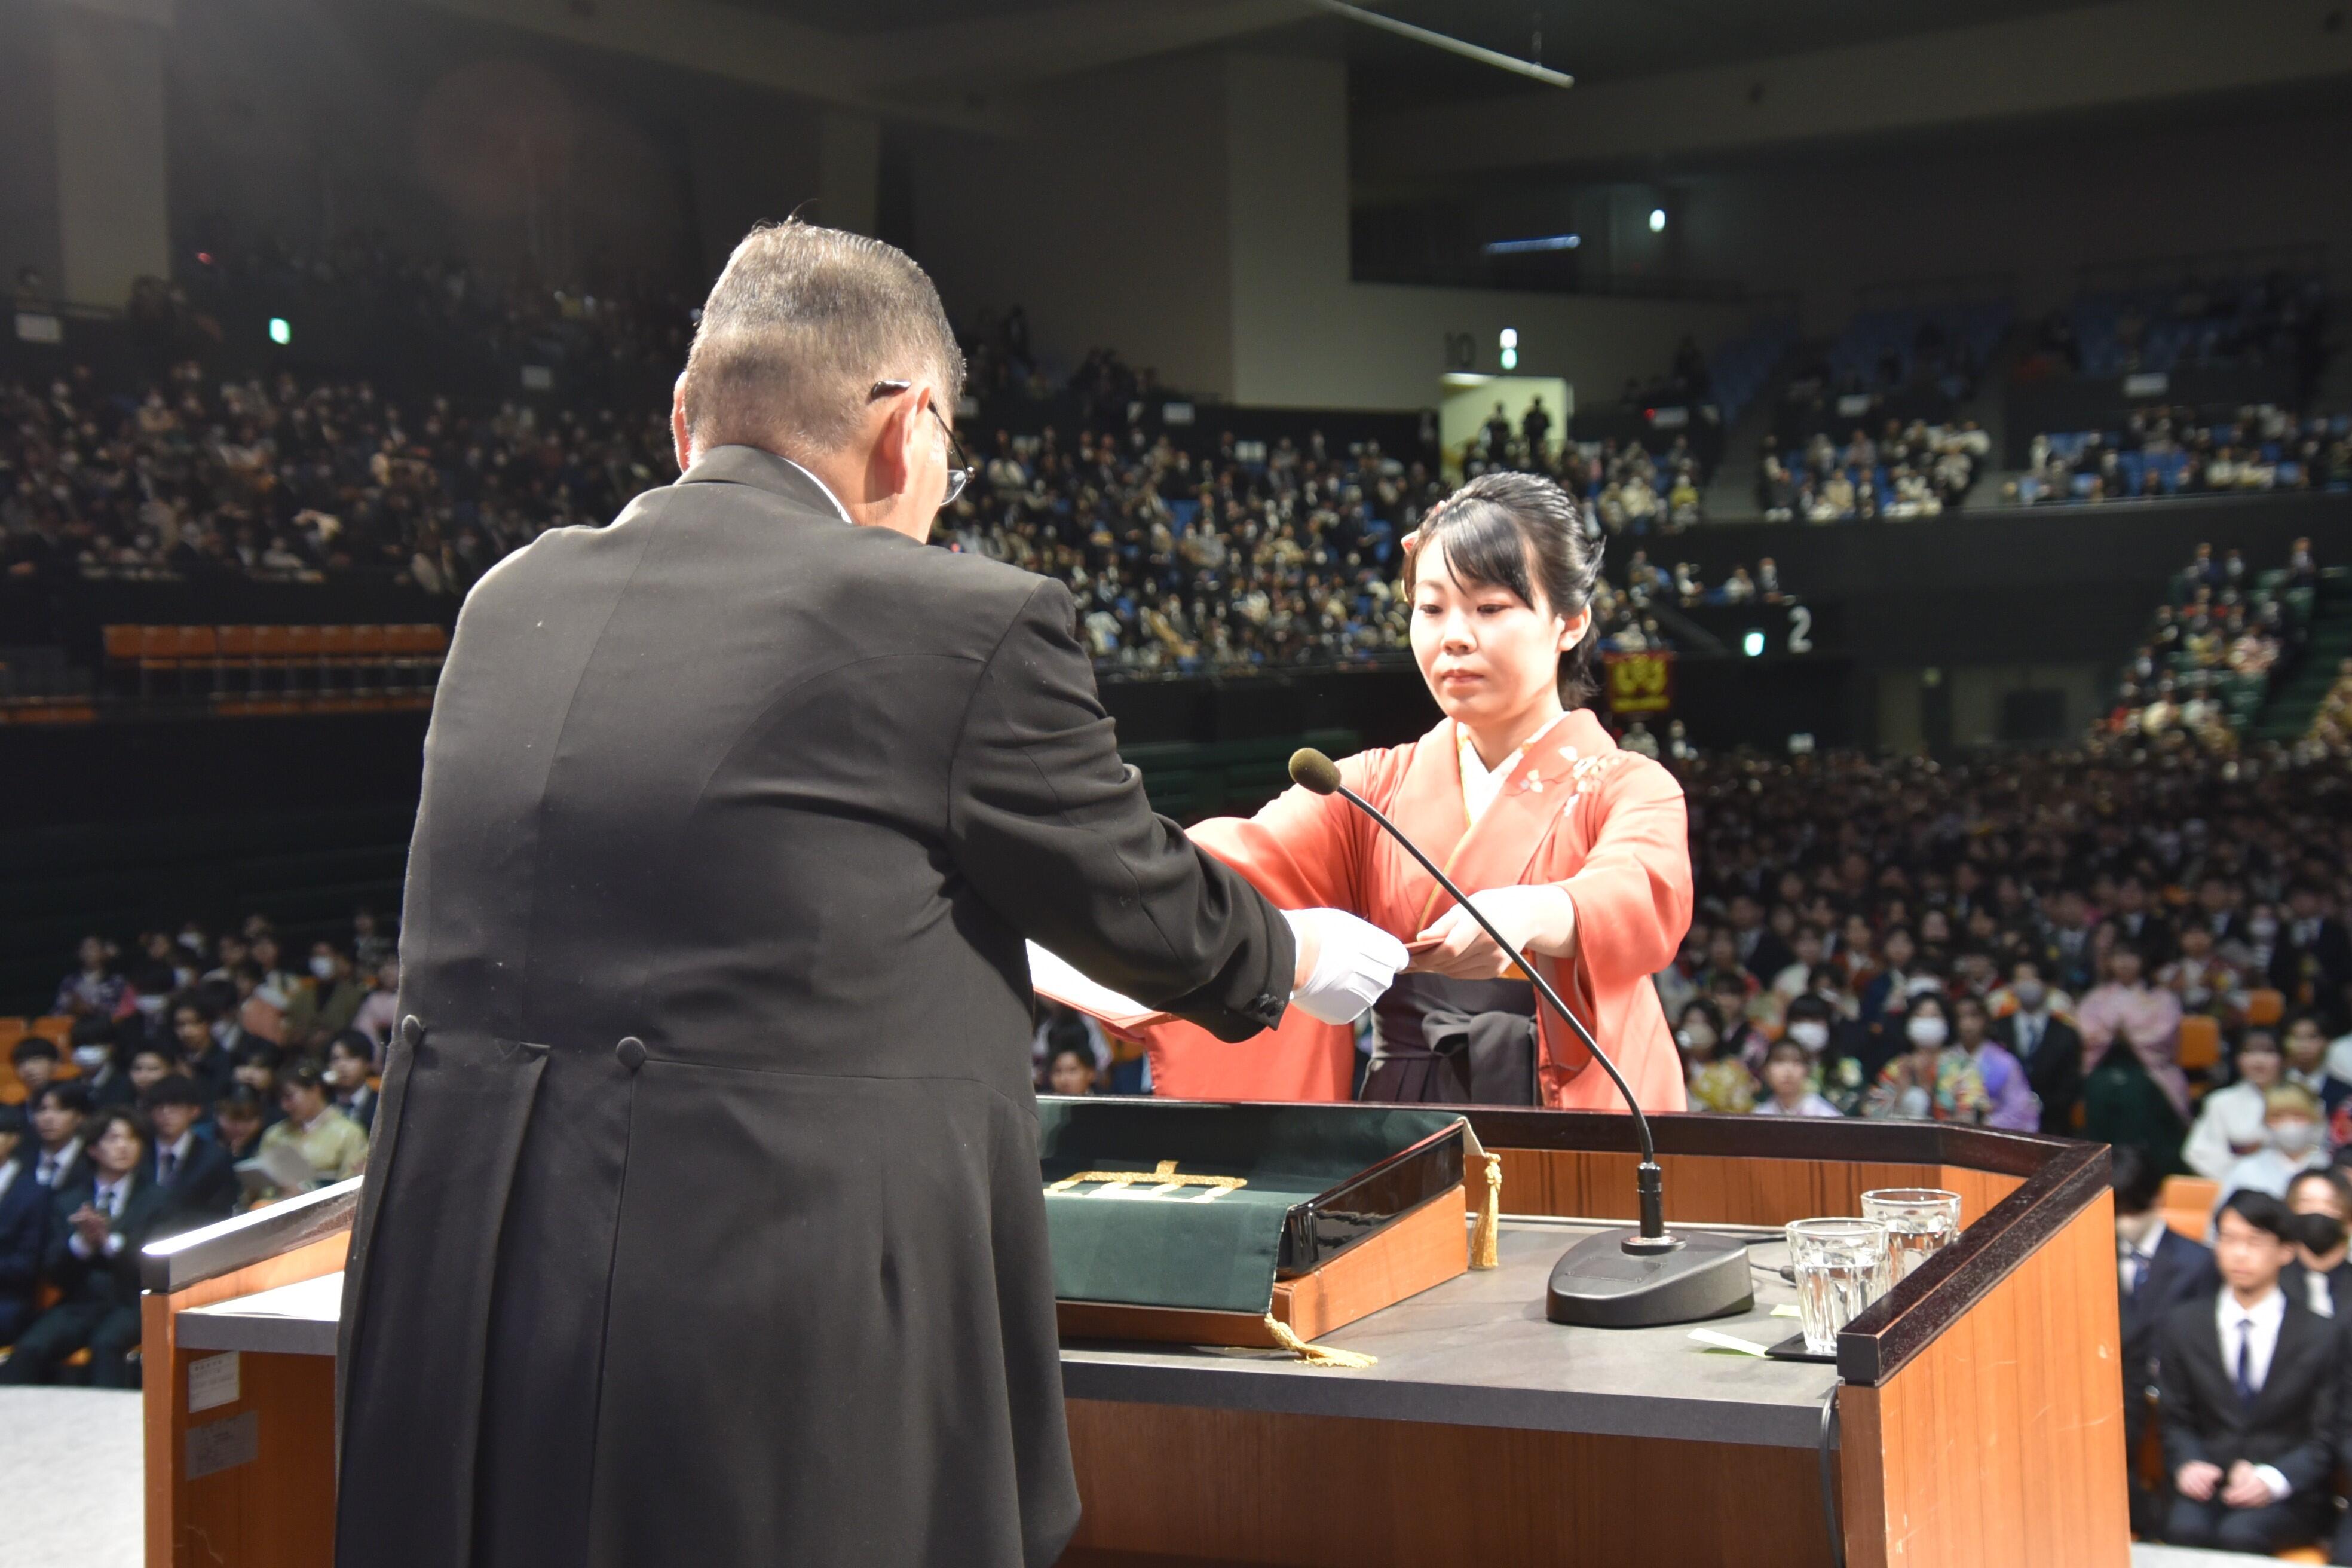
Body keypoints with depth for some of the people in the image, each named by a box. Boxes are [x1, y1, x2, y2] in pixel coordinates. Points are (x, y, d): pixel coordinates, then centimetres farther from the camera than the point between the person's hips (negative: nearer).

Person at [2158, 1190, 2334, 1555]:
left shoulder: (2319, 1336, 4)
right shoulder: (2181, 1325, 11)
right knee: (2185, 1531, -32)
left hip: (2289, 1494, -1)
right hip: (2205, 1481, 1)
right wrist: (2187, 1465, -11)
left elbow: (2326, 1439, 2)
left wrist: (2273, 1479, -17)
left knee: (2240, 1534, -33)